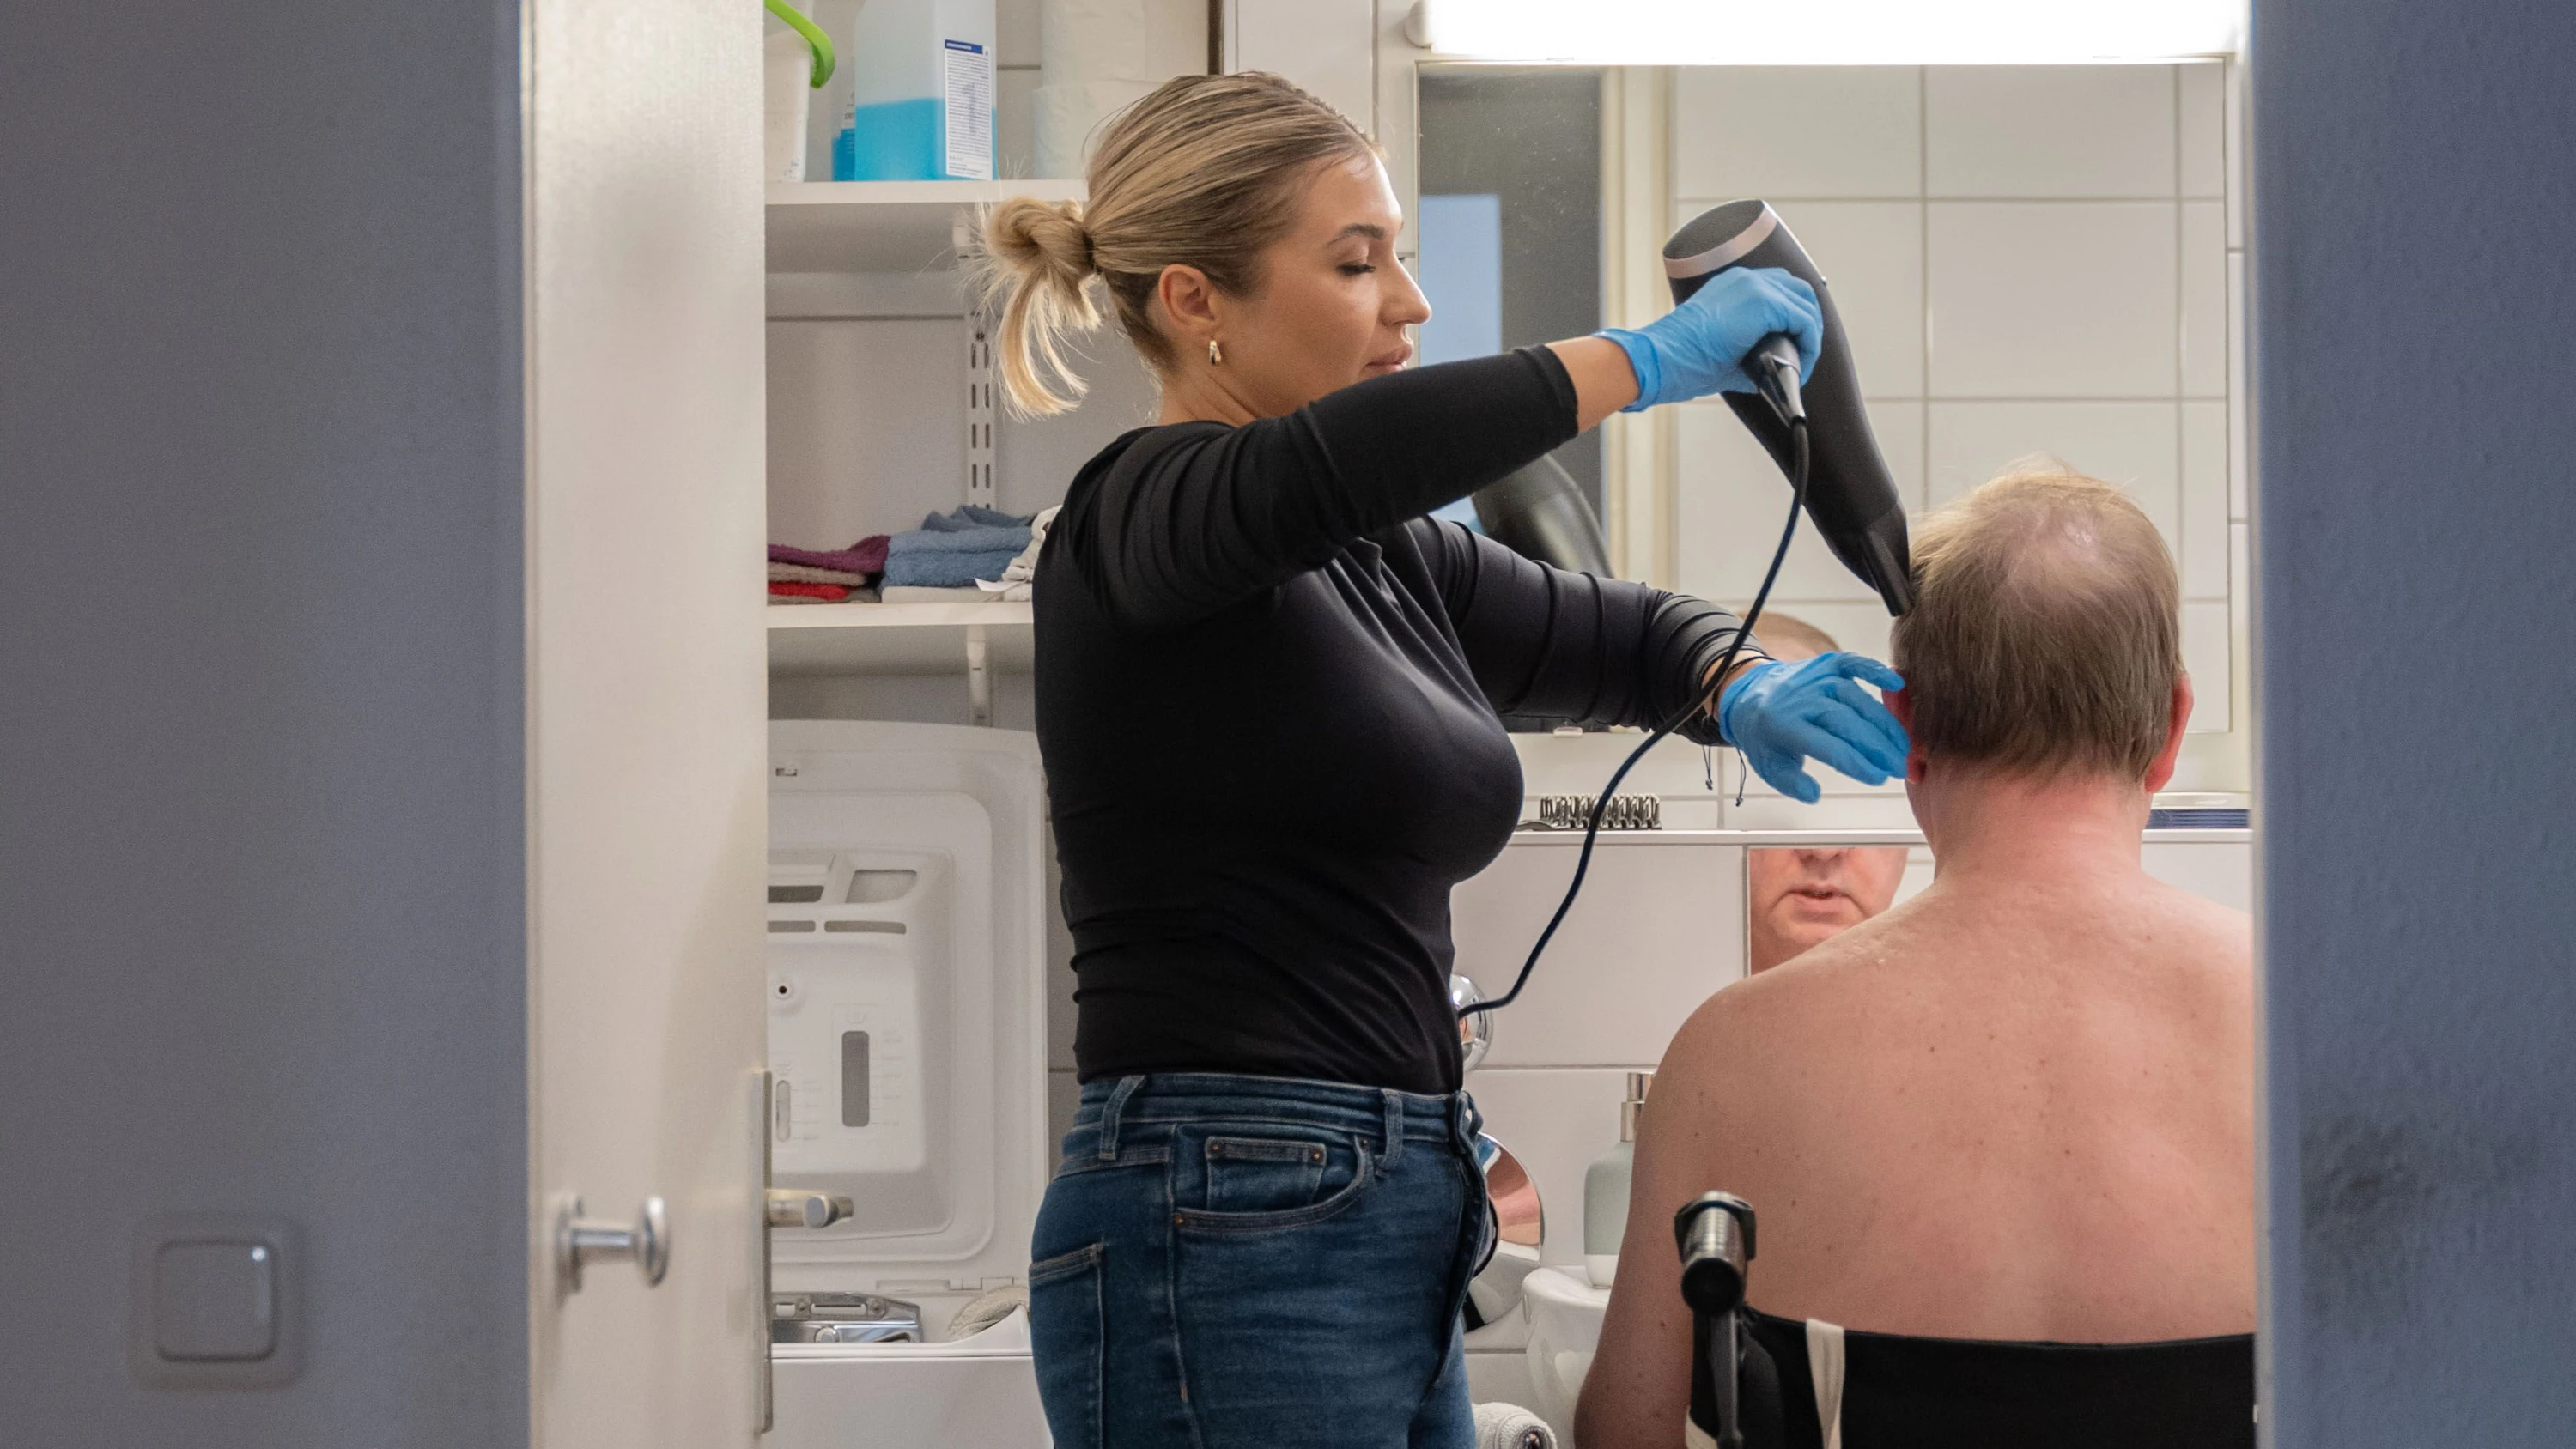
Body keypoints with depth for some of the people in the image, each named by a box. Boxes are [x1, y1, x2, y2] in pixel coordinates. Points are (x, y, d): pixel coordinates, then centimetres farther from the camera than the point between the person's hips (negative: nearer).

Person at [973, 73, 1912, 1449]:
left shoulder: (1380, 558, 16)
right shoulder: (1138, 519, -9)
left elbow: (1619, 635, 28)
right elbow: (1323, 466, -33)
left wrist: (1745, 687, 4)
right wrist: (1646, 359, -24)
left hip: (1384, 1234, 9)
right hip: (1220, 1241, -9)